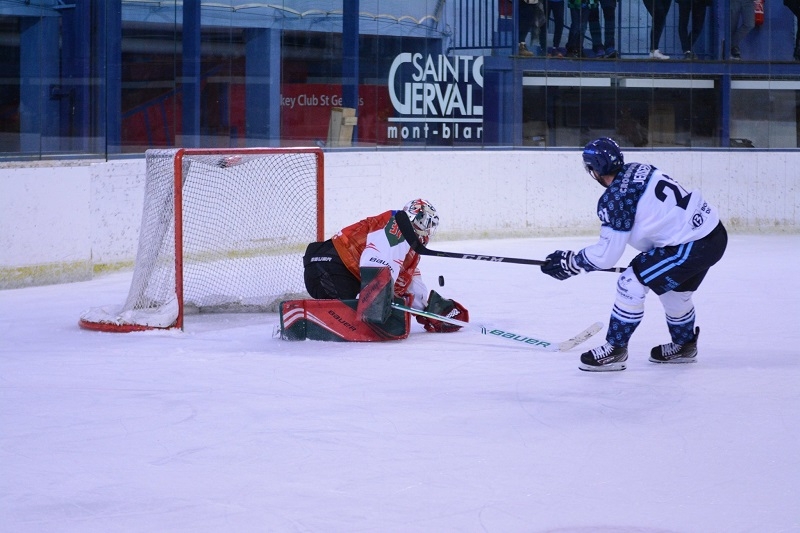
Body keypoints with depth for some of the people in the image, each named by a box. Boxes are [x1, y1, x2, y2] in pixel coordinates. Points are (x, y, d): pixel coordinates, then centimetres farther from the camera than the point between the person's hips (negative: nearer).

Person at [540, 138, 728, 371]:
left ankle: (615, 351, 7)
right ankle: (684, 345, 48)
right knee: (675, 291, 29)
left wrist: (569, 262, 3)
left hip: (692, 245, -9)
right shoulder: (638, 169, 9)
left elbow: (606, 254, -10)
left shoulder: (615, 199, -15)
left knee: (631, 283, -2)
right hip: (712, 230, 9)